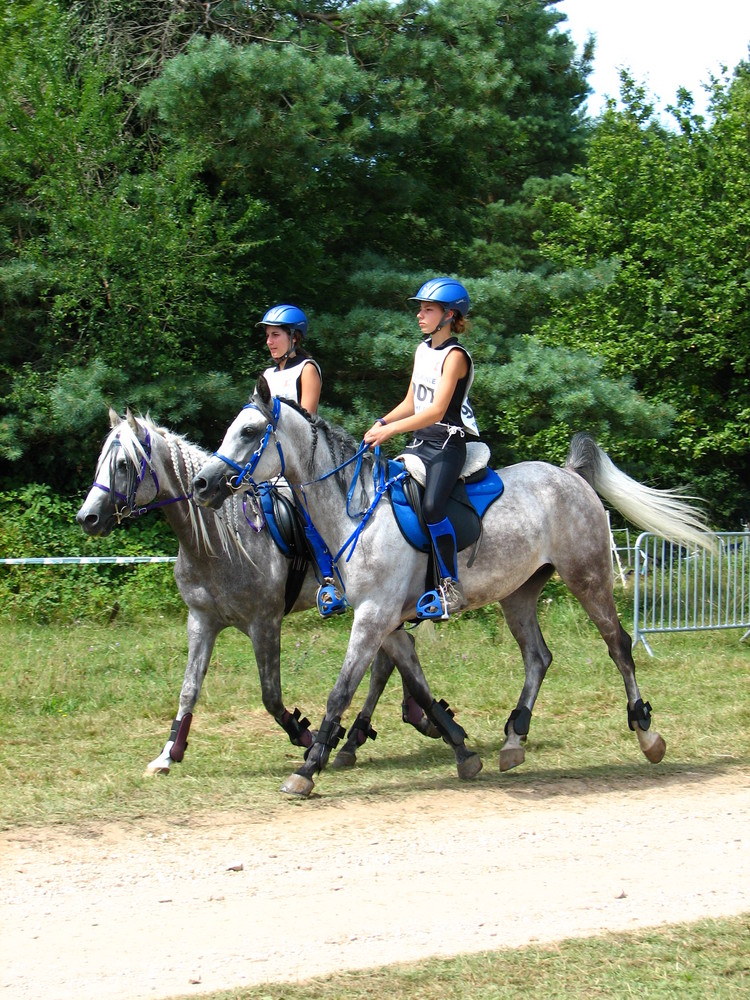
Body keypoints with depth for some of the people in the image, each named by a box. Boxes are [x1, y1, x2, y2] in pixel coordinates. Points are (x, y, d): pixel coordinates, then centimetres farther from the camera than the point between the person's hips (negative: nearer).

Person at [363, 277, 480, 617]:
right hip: (420, 441, 9)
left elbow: (436, 411, -22)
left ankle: (451, 585, -22)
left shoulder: (455, 356, -12)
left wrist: (390, 430, -28)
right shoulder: (422, 350, 14)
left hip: (448, 443, -9)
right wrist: (382, 422, 2)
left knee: (431, 505, -28)